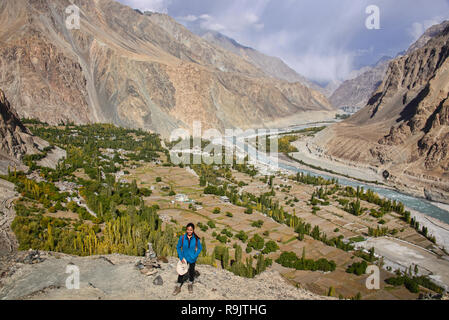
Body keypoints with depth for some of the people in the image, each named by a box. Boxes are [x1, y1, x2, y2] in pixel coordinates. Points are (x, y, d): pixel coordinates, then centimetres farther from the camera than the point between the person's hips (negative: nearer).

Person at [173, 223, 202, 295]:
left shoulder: (196, 239, -17)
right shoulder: (182, 238, -17)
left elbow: (200, 248, -4)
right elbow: (178, 247, -5)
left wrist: (195, 256, -14)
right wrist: (181, 257, -11)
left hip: (192, 259, 0)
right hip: (184, 258, 0)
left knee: (191, 271, 18)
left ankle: (190, 284, 41)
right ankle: (178, 287, 23)